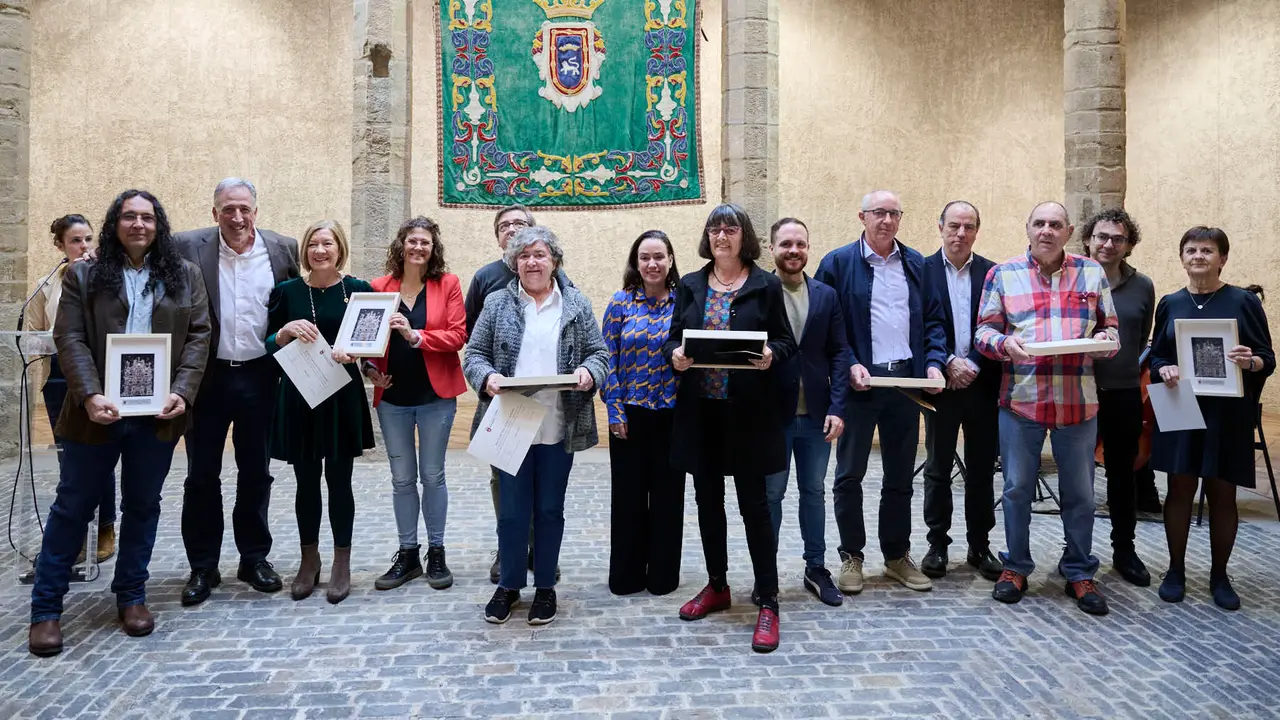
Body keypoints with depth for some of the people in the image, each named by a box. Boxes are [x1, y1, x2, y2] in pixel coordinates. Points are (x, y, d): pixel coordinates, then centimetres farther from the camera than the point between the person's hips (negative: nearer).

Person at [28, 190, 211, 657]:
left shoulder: (185, 276, 7)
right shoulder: (84, 276, 4)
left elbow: (198, 336, 2)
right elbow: (70, 339, -4)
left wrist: (182, 392, -11)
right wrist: (89, 395, -18)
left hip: (157, 414, 1)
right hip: (98, 413, -1)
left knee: (143, 506, 11)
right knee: (73, 508, 7)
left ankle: (131, 597, 25)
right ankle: (45, 609, 17)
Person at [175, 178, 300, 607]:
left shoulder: (283, 249, 1)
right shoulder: (187, 247, -3)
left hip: (259, 376, 1)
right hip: (207, 376, -1)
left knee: (256, 472, 12)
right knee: (202, 475, 7)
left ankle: (255, 558, 25)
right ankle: (202, 567, 20)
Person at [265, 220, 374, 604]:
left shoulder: (358, 289, 0)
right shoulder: (286, 291, 3)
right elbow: (268, 346, 3)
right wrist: (287, 331, -17)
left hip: (343, 397, -1)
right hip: (298, 397, 1)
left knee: (338, 480, 5)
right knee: (306, 482, 9)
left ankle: (342, 563, 18)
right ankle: (309, 560, 25)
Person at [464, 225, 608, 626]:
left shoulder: (577, 305, 6)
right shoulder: (497, 304, 5)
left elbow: (599, 353, 6)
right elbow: (474, 354, 4)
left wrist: (589, 372, -16)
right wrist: (487, 377, -16)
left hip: (559, 427, 0)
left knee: (550, 509, 10)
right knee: (512, 509, 7)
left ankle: (545, 586, 24)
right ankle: (509, 585, 24)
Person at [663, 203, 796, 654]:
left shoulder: (766, 286, 1)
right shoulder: (690, 286, 9)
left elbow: (786, 342, 1)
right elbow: (674, 339, 10)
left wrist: (771, 354, -20)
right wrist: (674, 355, -12)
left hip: (749, 412, -4)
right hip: (700, 409, 4)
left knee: (753, 503, -1)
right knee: (708, 500, 13)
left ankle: (768, 602, 8)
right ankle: (717, 586, 30)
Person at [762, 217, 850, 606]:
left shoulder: (826, 295, 5)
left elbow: (839, 353, 3)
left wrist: (837, 408, -5)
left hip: (816, 413, 3)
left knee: (814, 491, 13)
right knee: (770, 493, 7)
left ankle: (817, 569, 26)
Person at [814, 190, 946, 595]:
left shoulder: (916, 264, 10)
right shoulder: (838, 263, -2)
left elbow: (931, 322, 11)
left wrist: (933, 362, -5)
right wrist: (850, 365, -16)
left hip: (906, 380, 4)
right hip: (859, 381, -3)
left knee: (901, 476, 13)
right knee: (850, 475, 5)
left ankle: (897, 556, 25)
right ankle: (851, 557, 18)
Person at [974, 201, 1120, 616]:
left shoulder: (1092, 274, 9)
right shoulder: (1003, 274, 5)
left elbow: (1111, 328, 12)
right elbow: (984, 331, 4)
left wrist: (1105, 340, -10)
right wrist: (1005, 343, -17)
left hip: (1078, 402, 1)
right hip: (1020, 399, -1)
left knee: (1079, 493, 9)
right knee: (1017, 489, 8)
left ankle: (1079, 574, 24)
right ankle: (1016, 568, 23)